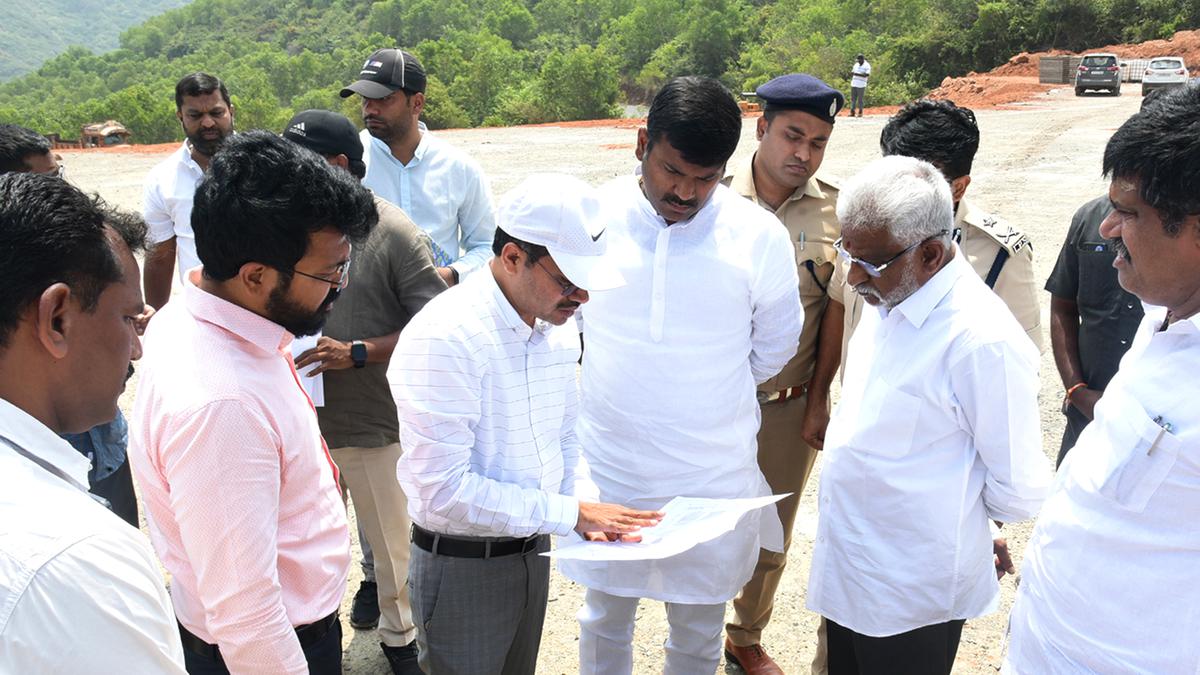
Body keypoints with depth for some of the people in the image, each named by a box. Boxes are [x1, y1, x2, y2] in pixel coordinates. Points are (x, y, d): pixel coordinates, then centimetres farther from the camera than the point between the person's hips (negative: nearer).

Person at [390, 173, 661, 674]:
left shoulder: (559, 326, 0)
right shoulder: (443, 337, -26)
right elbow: (443, 489, -28)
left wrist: (588, 507, -6)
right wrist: (570, 514, -23)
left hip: (532, 552, 7)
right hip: (461, 566, -7)